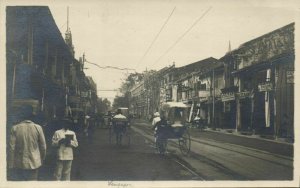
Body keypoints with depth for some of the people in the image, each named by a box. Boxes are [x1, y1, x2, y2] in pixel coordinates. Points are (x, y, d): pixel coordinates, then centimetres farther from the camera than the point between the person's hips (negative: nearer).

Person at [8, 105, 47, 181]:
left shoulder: (15, 128, -8)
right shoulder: (38, 128, -5)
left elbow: (11, 148, -8)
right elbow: (43, 147, -1)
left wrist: (10, 166, -1)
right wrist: (41, 160, 14)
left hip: (19, 164, 0)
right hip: (34, 163, 1)